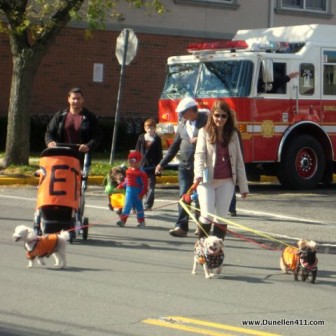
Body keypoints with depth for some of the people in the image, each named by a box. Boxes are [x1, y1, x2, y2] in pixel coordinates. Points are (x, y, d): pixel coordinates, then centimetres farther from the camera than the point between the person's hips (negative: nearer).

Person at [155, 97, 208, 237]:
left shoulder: (205, 120, -5)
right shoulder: (182, 124, 12)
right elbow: (175, 146, 18)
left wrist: (200, 140, -23)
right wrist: (162, 163, 18)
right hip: (185, 166, 5)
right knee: (183, 197, -1)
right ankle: (181, 226, -3)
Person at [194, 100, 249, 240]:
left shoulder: (233, 135, 8)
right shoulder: (205, 132, 1)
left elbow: (239, 160, 10)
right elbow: (199, 155, -10)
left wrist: (243, 185, 8)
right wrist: (199, 174, -29)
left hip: (227, 182, 3)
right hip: (207, 181, -3)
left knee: (221, 217, 4)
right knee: (207, 216, -9)